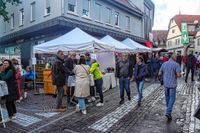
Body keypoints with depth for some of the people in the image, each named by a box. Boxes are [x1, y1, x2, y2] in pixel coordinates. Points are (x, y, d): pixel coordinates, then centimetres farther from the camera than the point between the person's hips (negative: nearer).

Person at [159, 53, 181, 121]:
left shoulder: (164, 64, 2)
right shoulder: (176, 64, -12)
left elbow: (159, 73, 6)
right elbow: (178, 75, -18)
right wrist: (175, 75, 3)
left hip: (166, 84, 5)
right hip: (172, 84, -4)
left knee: (167, 97, 19)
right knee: (172, 98, 1)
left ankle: (168, 110, 36)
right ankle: (168, 112, -8)